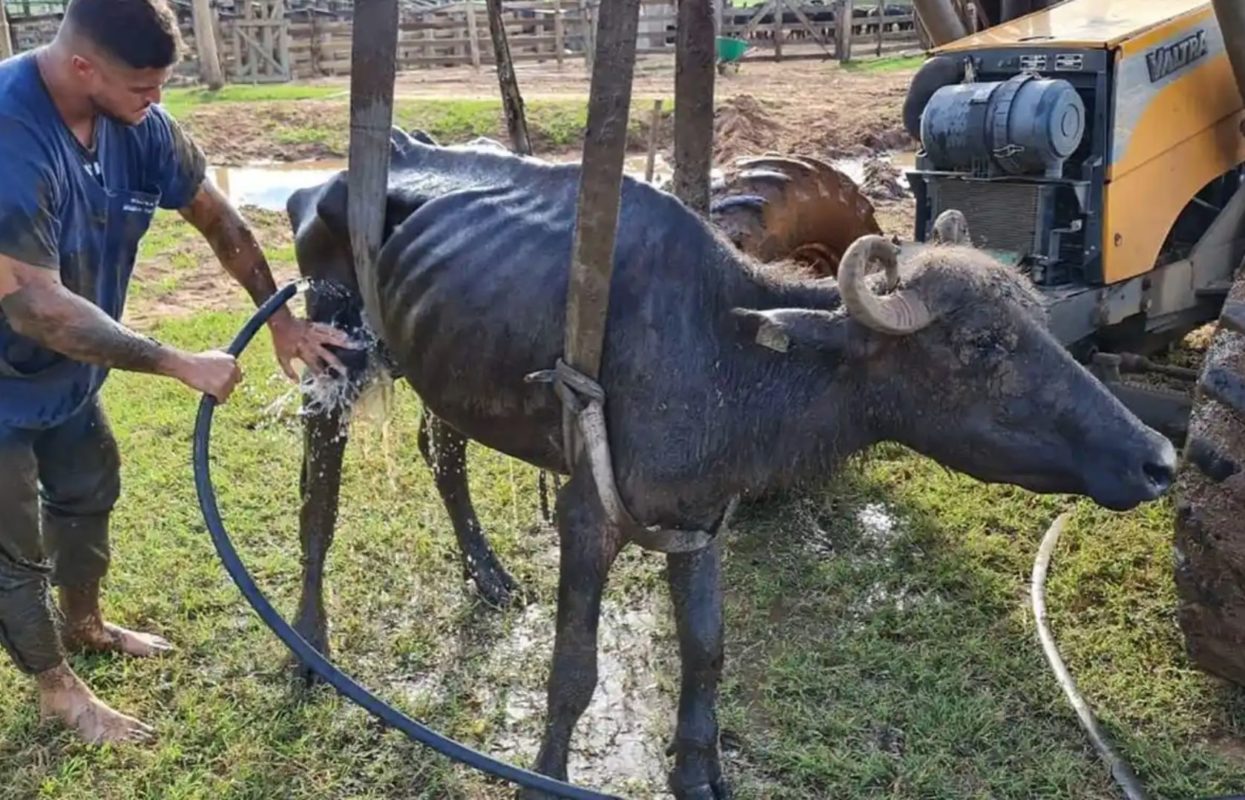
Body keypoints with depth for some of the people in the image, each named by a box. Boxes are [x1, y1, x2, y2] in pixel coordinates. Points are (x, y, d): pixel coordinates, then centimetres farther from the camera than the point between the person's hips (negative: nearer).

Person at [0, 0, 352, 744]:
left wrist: (281, 319, -2)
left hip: (64, 368, 8)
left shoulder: (136, 121, -14)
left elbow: (220, 219, -1)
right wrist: (183, 365, -33)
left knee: (89, 488, 23)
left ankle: (83, 624, 48)